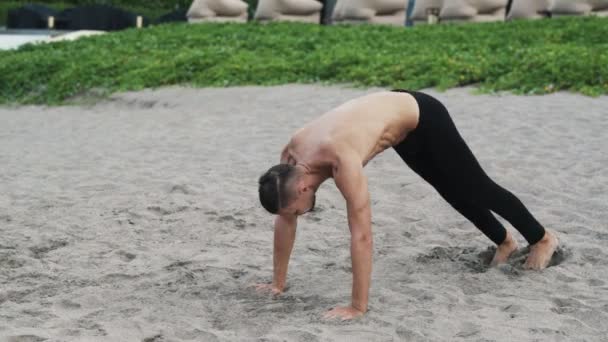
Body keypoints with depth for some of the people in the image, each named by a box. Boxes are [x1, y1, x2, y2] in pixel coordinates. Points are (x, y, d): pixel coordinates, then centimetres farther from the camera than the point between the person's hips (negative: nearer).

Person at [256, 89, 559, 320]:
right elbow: (285, 222, -10)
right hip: (400, 123, 7)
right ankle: (503, 241, 47)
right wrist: (278, 283, -7)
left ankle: (542, 239, 34)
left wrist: (358, 306, -38)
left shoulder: (341, 160, -42)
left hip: (422, 119, -7)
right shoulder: (291, 155, -21)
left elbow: (361, 235, -42)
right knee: (453, 193, 23)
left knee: (477, 190, 11)